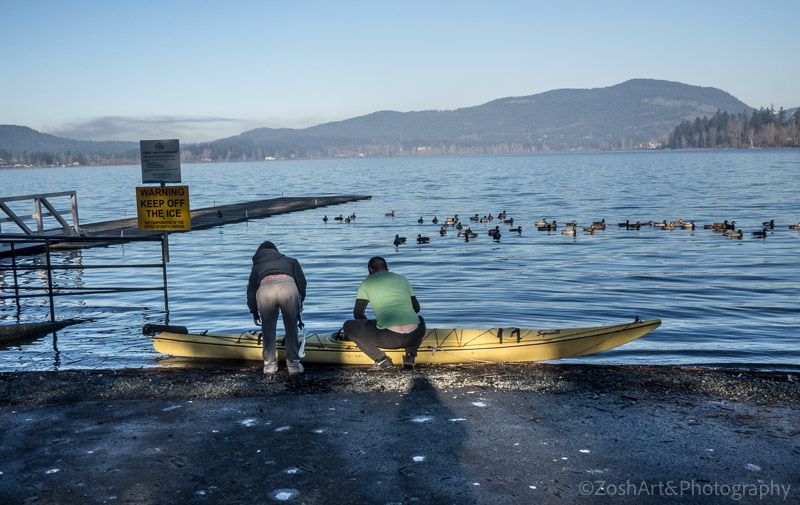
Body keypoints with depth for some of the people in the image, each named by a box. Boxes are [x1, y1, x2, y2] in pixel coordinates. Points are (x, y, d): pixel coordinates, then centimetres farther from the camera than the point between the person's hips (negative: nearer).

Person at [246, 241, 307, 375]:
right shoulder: (290, 261, 37)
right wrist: (300, 303, 35)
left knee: (268, 329, 17)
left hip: (265, 289, 0)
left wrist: (254, 312, 40)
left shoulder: (257, 265, 38)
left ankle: (270, 365, 23)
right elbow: (301, 281, 26)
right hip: (288, 287, 0)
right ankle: (293, 364, 19)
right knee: (291, 329, 14)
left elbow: (251, 289, 33)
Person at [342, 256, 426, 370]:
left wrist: (370, 324, 36)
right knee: (420, 320, 42)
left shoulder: (367, 283, 14)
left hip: (389, 337, -4)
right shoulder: (402, 278, 24)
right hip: (413, 336, 4)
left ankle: (381, 359, 4)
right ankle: (410, 355, 14)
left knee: (348, 326, 16)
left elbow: (358, 313, 16)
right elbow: (416, 308, 32)